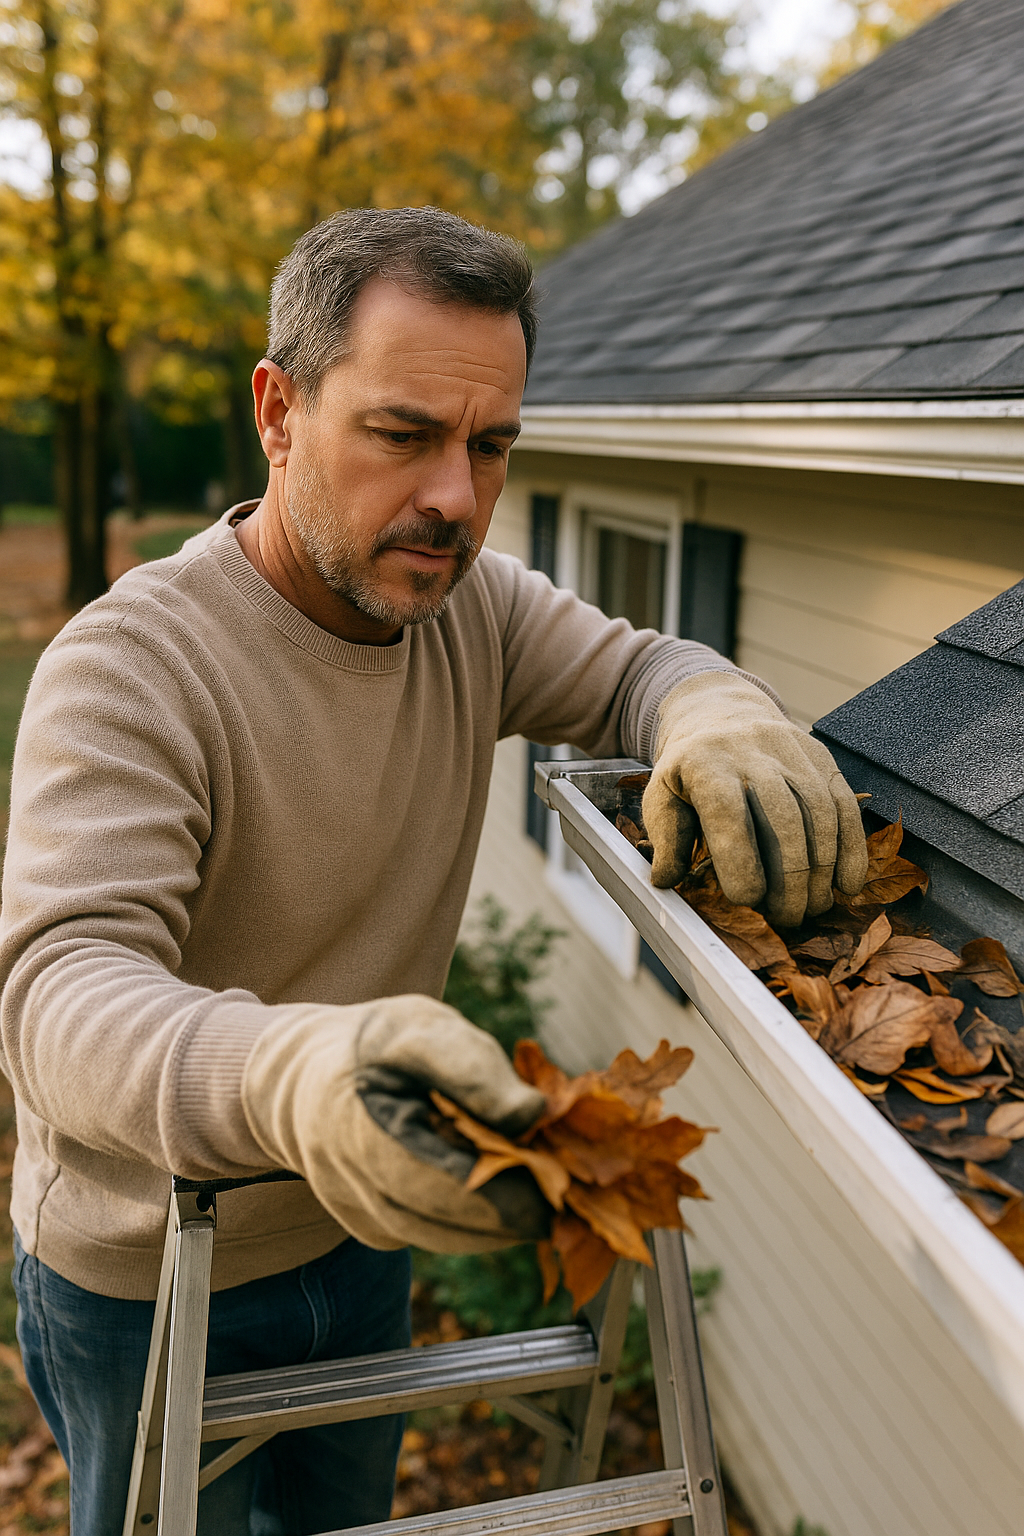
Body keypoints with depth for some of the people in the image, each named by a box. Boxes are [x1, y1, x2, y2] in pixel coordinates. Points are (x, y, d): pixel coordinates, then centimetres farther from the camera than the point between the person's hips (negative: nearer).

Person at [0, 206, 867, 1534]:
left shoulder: (467, 600, -10)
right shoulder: (129, 664, -29)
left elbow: (636, 668, -1)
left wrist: (720, 718, -27)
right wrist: (289, 1075, -60)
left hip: (363, 1228, 6)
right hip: (146, 1279, -5)